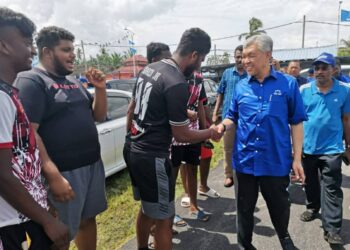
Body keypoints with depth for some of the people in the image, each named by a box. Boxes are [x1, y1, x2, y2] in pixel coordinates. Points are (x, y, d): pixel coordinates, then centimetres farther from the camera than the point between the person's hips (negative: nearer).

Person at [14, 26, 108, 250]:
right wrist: (53, 176, -24)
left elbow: (98, 116, 15)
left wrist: (100, 88, -1)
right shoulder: (31, 82, -11)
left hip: (93, 165, 8)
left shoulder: (73, 82, 13)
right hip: (63, 172, -7)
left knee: (88, 220, 20)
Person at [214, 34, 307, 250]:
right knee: (245, 207, 16)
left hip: (276, 161, -2)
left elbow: (296, 123, -2)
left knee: (280, 206, 18)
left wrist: (297, 158, -4)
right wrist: (223, 126, -14)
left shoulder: (288, 84, -5)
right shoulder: (241, 86, 2)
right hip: (246, 160, 2)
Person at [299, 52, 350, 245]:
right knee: (310, 183, 20)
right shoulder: (304, 90, -2)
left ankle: (332, 229, 8)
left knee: (331, 189, 1)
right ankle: (313, 207, 42)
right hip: (307, 146, 2)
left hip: (331, 148, -2)